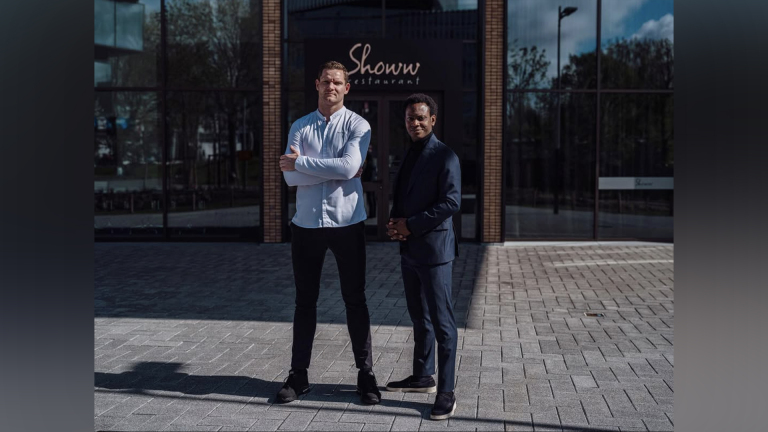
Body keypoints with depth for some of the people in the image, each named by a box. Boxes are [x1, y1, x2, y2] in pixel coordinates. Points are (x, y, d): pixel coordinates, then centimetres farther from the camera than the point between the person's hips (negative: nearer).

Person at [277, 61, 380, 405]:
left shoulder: (357, 125, -2)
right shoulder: (300, 127, 6)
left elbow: (349, 167, -20)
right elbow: (290, 176, -7)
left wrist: (301, 162, -13)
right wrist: (335, 171, -14)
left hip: (347, 224, -2)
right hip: (306, 224, 3)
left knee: (355, 300, 6)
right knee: (305, 301, 11)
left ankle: (365, 374, 17)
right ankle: (298, 374, 21)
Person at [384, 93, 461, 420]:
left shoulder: (444, 156, -9)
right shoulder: (409, 155, 17)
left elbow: (451, 201, -18)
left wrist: (410, 224, -17)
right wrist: (395, 222, 2)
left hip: (434, 248, -8)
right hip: (409, 249, 8)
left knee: (442, 322, -5)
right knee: (419, 318, 17)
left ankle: (446, 392, 1)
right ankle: (423, 377, 30)